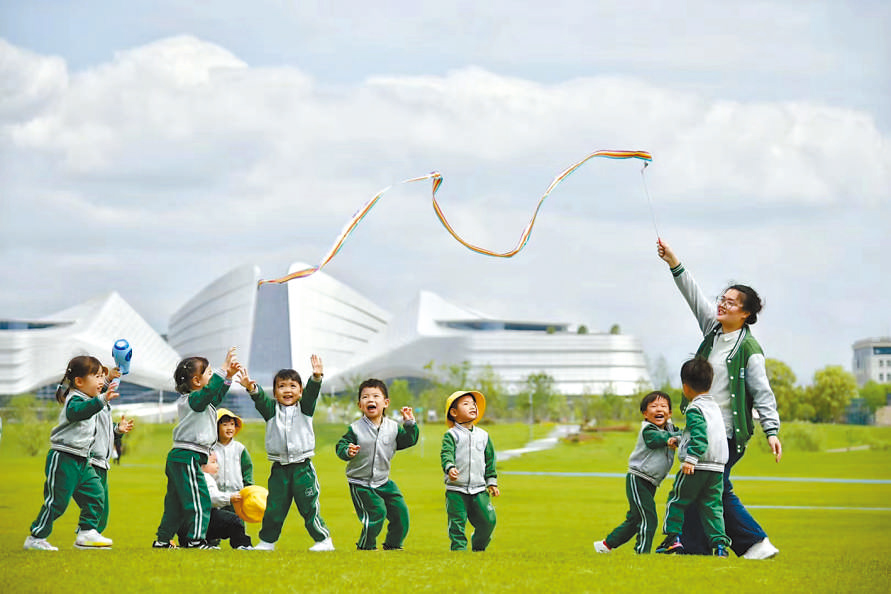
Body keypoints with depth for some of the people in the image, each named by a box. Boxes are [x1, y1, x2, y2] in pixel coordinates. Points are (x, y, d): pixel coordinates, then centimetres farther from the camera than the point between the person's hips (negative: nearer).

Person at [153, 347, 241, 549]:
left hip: (178, 458, 10)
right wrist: (223, 369, -27)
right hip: (187, 458, -10)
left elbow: (217, 395, 31)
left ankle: (163, 540, 18)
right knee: (199, 500, -9)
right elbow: (210, 391, -30)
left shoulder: (199, 400, 17)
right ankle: (196, 539, -10)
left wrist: (228, 376, 20)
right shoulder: (192, 400, -12)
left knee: (176, 502, 14)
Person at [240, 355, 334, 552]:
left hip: (302, 467, -2)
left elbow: (311, 393, -12)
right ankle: (267, 541, 17)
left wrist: (316, 377, -33)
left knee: (309, 506, 0)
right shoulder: (271, 409, 7)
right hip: (279, 468, 2)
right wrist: (251, 388, -33)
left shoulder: (304, 408, 6)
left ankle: (323, 539, 10)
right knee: (274, 507, 5)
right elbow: (260, 399, -11)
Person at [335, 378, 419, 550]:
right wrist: (347, 451, -33)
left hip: (383, 482, 5)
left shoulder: (393, 427, 1)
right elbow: (340, 446, -11)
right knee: (376, 512, -18)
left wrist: (410, 424, -8)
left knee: (400, 510, 0)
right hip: (360, 483, -5)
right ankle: (365, 546, 1)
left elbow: (409, 440, 8)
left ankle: (393, 544, 20)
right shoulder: (355, 429, -11)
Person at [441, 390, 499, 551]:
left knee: (488, 520, 0)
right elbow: (446, 454, -17)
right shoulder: (451, 435, -3)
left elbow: (490, 461, 17)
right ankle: (459, 547, 5)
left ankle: (479, 547, 20)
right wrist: (450, 468, -36)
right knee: (457, 522, -5)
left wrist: (492, 482, 15)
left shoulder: (483, 435, 12)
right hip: (456, 489, -4)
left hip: (479, 489, 4)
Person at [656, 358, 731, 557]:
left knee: (676, 500, 7)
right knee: (712, 506, 7)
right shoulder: (715, 407, 17)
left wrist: (691, 459, -27)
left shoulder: (694, 409, -9)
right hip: (717, 469, 7)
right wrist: (679, 439, 34)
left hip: (697, 467, -7)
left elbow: (700, 436, -21)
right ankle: (719, 543, -5)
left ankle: (673, 538, 5)